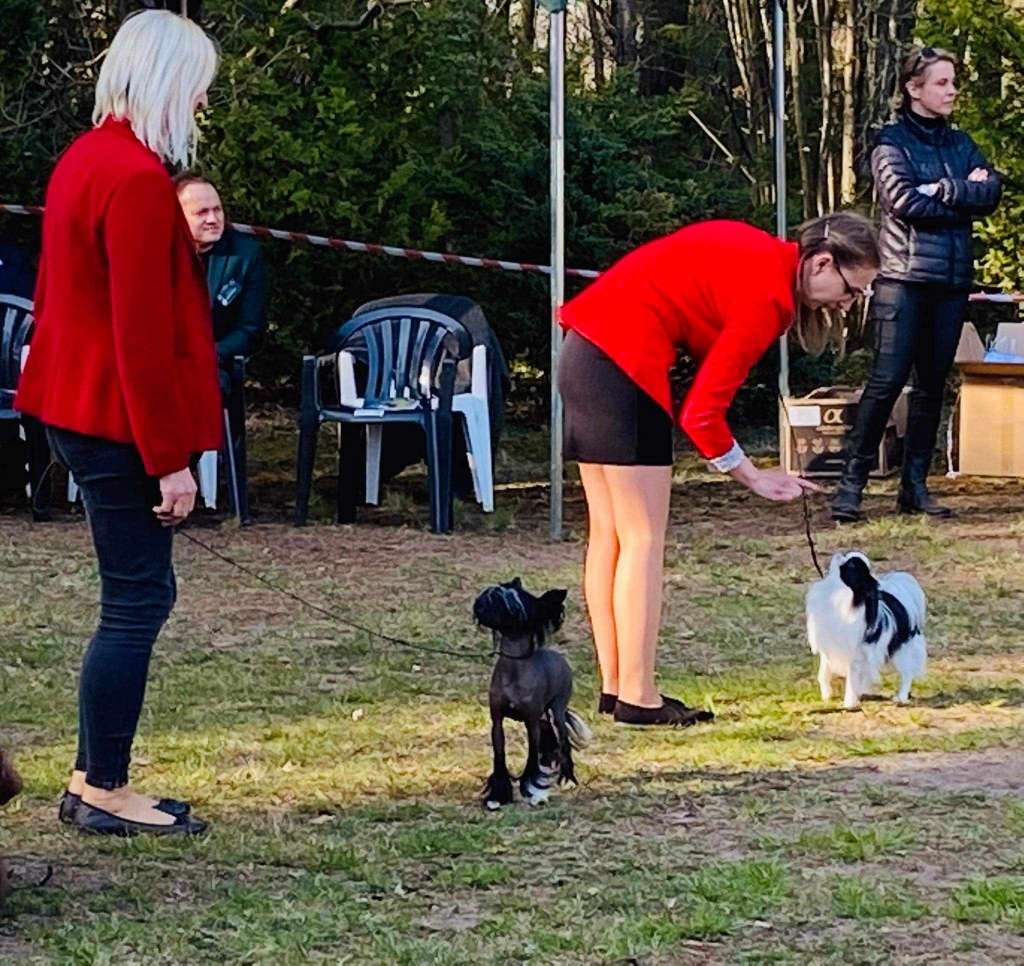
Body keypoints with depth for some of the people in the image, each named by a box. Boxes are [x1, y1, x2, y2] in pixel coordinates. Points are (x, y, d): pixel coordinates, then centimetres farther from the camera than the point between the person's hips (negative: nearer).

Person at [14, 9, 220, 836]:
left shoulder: (87, 158, 12)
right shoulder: (138, 178, -19)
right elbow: (144, 335, -21)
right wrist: (170, 457, -18)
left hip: (79, 409, 10)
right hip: (121, 419, -10)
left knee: (137, 595, 15)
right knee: (138, 599, -2)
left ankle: (92, 781, 19)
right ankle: (105, 792, 5)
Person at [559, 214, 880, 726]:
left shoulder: (759, 254, 11)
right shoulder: (768, 297, -15)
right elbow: (702, 412, -15)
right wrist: (751, 477, -3)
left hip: (583, 352, 10)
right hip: (624, 363, -10)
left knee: (608, 533, 12)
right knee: (643, 538, -4)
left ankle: (614, 687, 17)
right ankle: (637, 698, -3)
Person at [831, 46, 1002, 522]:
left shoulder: (960, 144, 17)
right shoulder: (893, 141, 1)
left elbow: (992, 192, 1)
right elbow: (906, 201, -14)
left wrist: (943, 189, -12)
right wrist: (966, 196, -6)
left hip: (952, 280, 6)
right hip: (905, 275, -6)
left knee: (932, 384, 7)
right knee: (887, 380, -13)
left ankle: (915, 485, 11)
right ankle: (852, 483, -10)